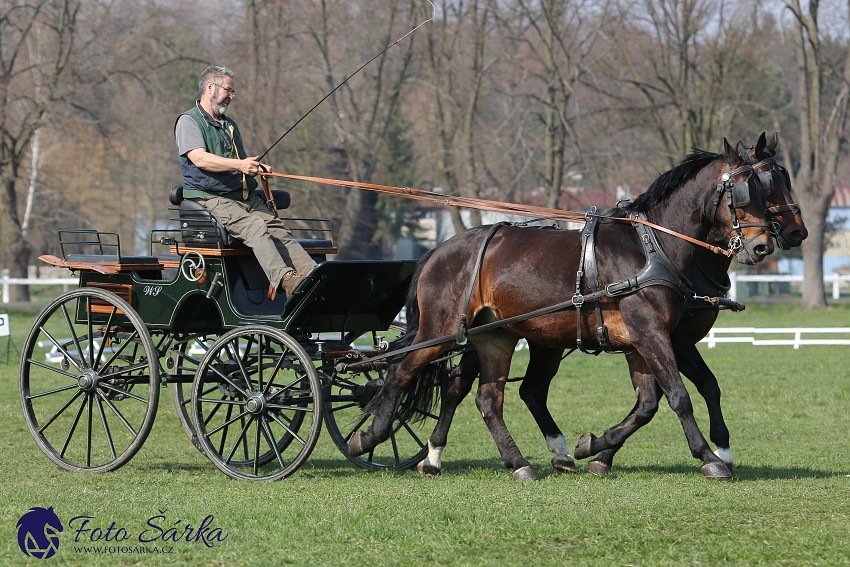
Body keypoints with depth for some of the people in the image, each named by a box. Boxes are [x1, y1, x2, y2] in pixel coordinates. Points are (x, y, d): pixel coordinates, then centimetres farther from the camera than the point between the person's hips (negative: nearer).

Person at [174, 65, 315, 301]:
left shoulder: (229, 125, 29)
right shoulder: (189, 121, 1)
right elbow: (199, 158, -16)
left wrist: (256, 167, 11)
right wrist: (239, 165, -25)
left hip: (245, 197, 8)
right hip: (211, 199, -8)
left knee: (278, 229, -16)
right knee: (255, 226, -32)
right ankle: (284, 279, -50)